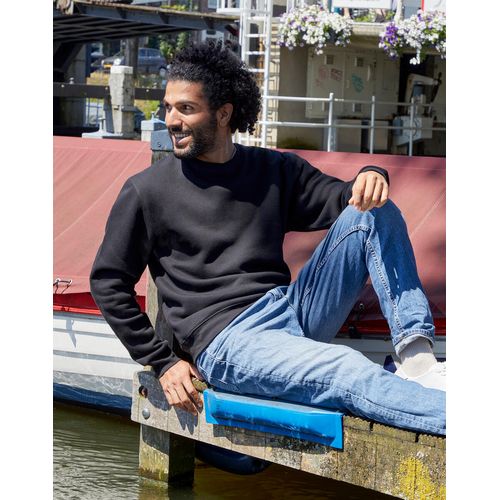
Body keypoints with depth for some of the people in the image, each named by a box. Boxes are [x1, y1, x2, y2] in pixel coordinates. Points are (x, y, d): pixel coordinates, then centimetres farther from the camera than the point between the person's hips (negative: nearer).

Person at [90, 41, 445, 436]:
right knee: (351, 373, -32)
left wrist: (371, 176, -13)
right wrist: (162, 361, 1)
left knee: (373, 212, -10)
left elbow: (347, 200, 12)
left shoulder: (275, 171, 15)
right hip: (225, 341, -5)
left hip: (295, 311, 6)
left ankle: (416, 355, -22)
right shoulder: (146, 192, 4)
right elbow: (108, 283, 7)